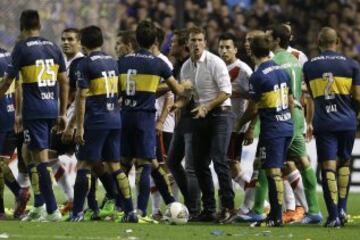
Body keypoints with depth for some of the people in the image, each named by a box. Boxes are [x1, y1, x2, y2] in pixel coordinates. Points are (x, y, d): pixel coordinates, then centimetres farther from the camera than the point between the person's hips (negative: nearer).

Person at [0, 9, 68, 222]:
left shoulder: (22, 48, -5)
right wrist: (63, 113, 18)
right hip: (52, 109, 5)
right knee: (39, 156, 16)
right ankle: (41, 203, 16)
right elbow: (64, 82, 12)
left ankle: (52, 210, -11)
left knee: (40, 158, -6)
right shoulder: (53, 47, 11)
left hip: (33, 110, -5)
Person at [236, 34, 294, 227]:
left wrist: (239, 124, 7)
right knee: (277, 170, 13)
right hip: (287, 126, 8)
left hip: (271, 129, -8)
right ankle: (275, 214, 16)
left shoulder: (258, 76, -14)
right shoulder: (282, 71, 8)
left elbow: (253, 109, -10)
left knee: (273, 171, -6)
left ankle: (277, 217, -7)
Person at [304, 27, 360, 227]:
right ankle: (342, 209, 15)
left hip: (323, 123, 0)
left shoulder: (309, 66, 4)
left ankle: (334, 216, -8)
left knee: (328, 167, -2)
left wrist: (310, 123, 25)